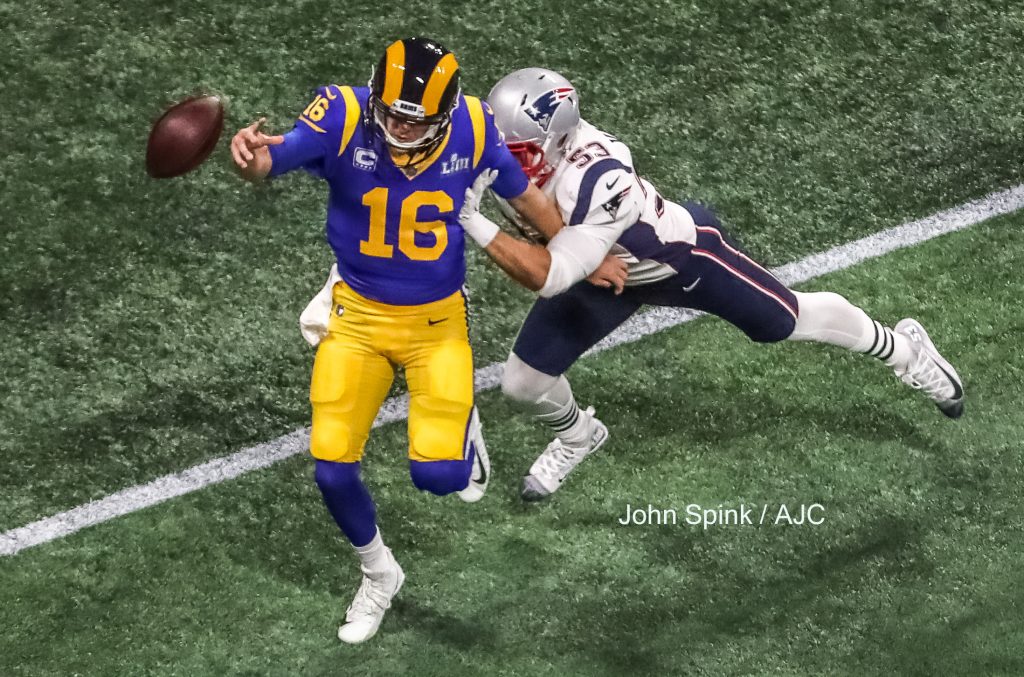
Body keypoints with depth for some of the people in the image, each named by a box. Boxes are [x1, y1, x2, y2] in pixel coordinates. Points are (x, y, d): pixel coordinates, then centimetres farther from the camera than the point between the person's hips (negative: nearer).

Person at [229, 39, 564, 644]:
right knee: (332, 470, -2)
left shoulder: (471, 128, -16)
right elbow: (271, 161, -37)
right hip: (358, 317, 0)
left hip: (438, 320, 0)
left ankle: (460, 429, 25)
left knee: (438, 473, -14)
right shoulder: (344, 117, -22)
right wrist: (252, 153, -62)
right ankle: (380, 575, 28)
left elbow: (522, 194, 2)